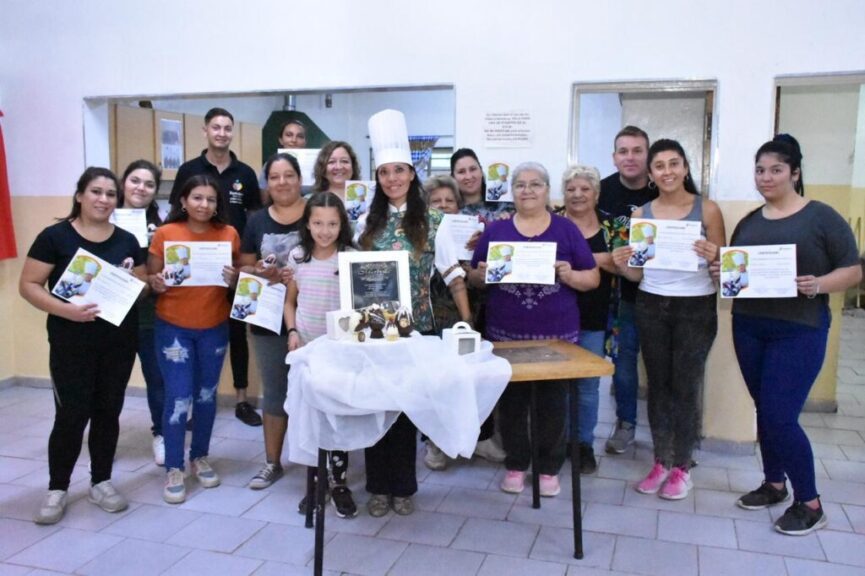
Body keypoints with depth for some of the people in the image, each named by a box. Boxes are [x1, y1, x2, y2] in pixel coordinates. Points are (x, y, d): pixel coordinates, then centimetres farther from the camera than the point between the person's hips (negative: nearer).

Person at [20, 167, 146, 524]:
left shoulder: (127, 240, 6)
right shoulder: (55, 236, -5)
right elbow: (28, 285, -7)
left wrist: (135, 280, -11)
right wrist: (65, 310, -22)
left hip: (119, 341, 4)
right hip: (71, 343, -4)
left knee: (108, 412, 11)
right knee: (72, 414, -2)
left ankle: (101, 481, 26)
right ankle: (57, 489, 16)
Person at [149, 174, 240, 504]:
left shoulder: (229, 234, -1)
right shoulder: (165, 233, -6)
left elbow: (240, 276, 8)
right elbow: (150, 278, -1)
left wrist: (234, 278, -14)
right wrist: (156, 283, -23)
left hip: (215, 327, 3)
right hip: (173, 327, -2)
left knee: (207, 394, 14)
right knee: (178, 398, -4)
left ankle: (200, 457, 31)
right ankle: (174, 469, 11)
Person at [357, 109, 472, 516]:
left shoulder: (431, 222, 1)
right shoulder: (367, 223, 6)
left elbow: (452, 273, 0)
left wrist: (466, 320, -6)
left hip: (416, 325, -1)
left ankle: (403, 487, 20)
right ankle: (378, 486, 19)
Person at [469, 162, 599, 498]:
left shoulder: (566, 229, 4)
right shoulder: (495, 230, 6)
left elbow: (593, 278, 3)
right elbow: (474, 279, 9)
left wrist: (569, 275, -16)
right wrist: (481, 274, -13)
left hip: (557, 333, -1)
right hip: (505, 334, 1)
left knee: (553, 402, 6)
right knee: (511, 401, 8)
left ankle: (549, 468, 23)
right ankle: (515, 464, 25)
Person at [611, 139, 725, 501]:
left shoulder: (707, 209, -5)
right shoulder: (641, 213, 4)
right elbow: (637, 274, 5)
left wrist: (713, 258, -25)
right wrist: (622, 265, -16)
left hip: (696, 308, -3)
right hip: (651, 307, 3)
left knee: (686, 385, 4)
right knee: (657, 383, 11)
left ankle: (682, 467, 19)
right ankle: (661, 462, 24)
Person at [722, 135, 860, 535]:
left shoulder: (821, 217, -4)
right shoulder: (748, 222, 11)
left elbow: (853, 270, -5)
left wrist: (819, 285, -23)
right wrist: (722, 274, -5)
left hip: (799, 332, -5)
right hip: (748, 329, 5)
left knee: (780, 417, -8)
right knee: (765, 411, 12)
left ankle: (810, 503, 10)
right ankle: (774, 484, 31)